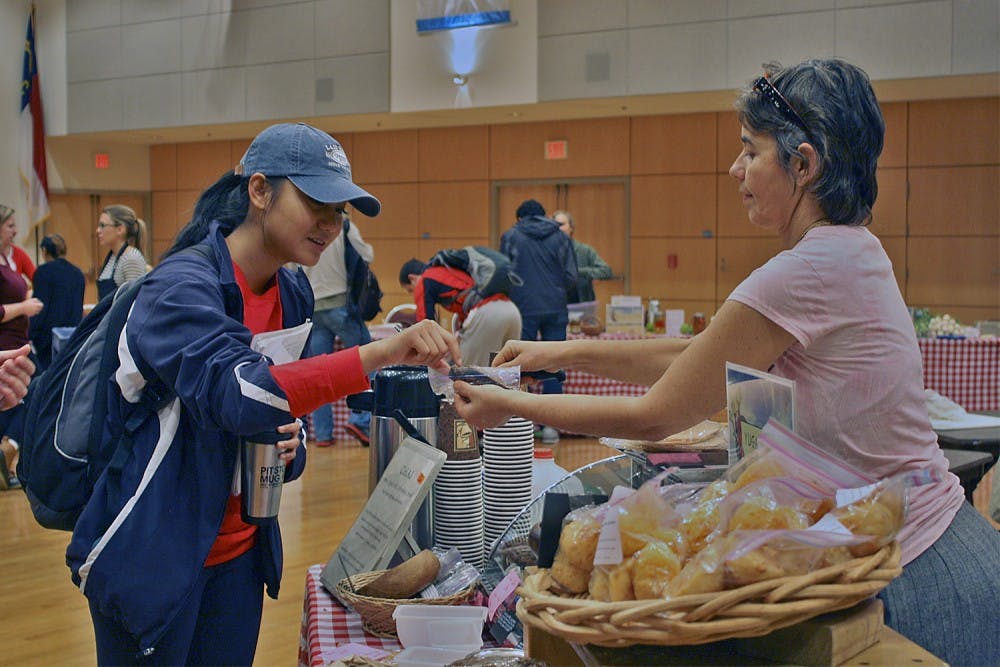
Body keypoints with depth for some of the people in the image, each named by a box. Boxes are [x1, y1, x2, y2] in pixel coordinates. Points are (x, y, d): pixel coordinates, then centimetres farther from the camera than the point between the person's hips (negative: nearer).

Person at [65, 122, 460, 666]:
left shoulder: (293, 294, 2)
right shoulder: (182, 286, -21)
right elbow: (234, 393, -39)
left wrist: (289, 448, -11)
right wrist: (380, 352, -46)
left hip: (239, 553, 7)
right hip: (150, 555, -7)